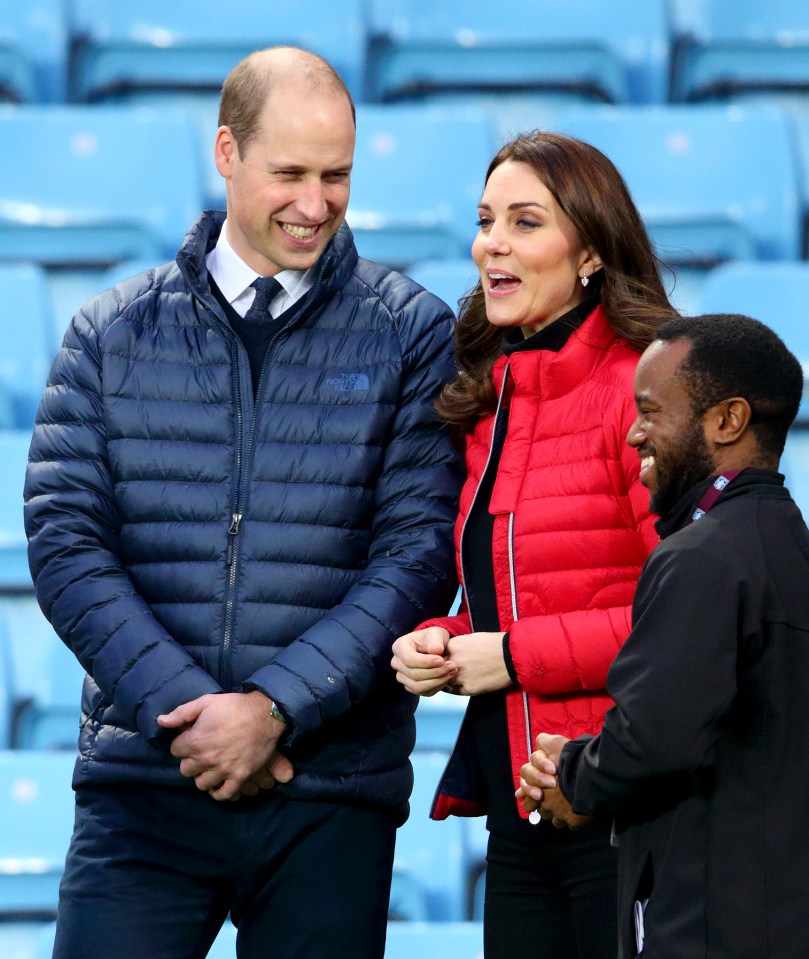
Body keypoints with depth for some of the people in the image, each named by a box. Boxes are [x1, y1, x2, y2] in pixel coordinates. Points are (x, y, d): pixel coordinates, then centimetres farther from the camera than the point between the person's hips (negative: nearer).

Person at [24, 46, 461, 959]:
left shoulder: (411, 335, 5)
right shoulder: (112, 333, 9)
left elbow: (419, 549, -3)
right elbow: (65, 541, 1)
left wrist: (275, 705, -12)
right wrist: (185, 710, -11)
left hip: (332, 792, -1)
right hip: (144, 778, 1)